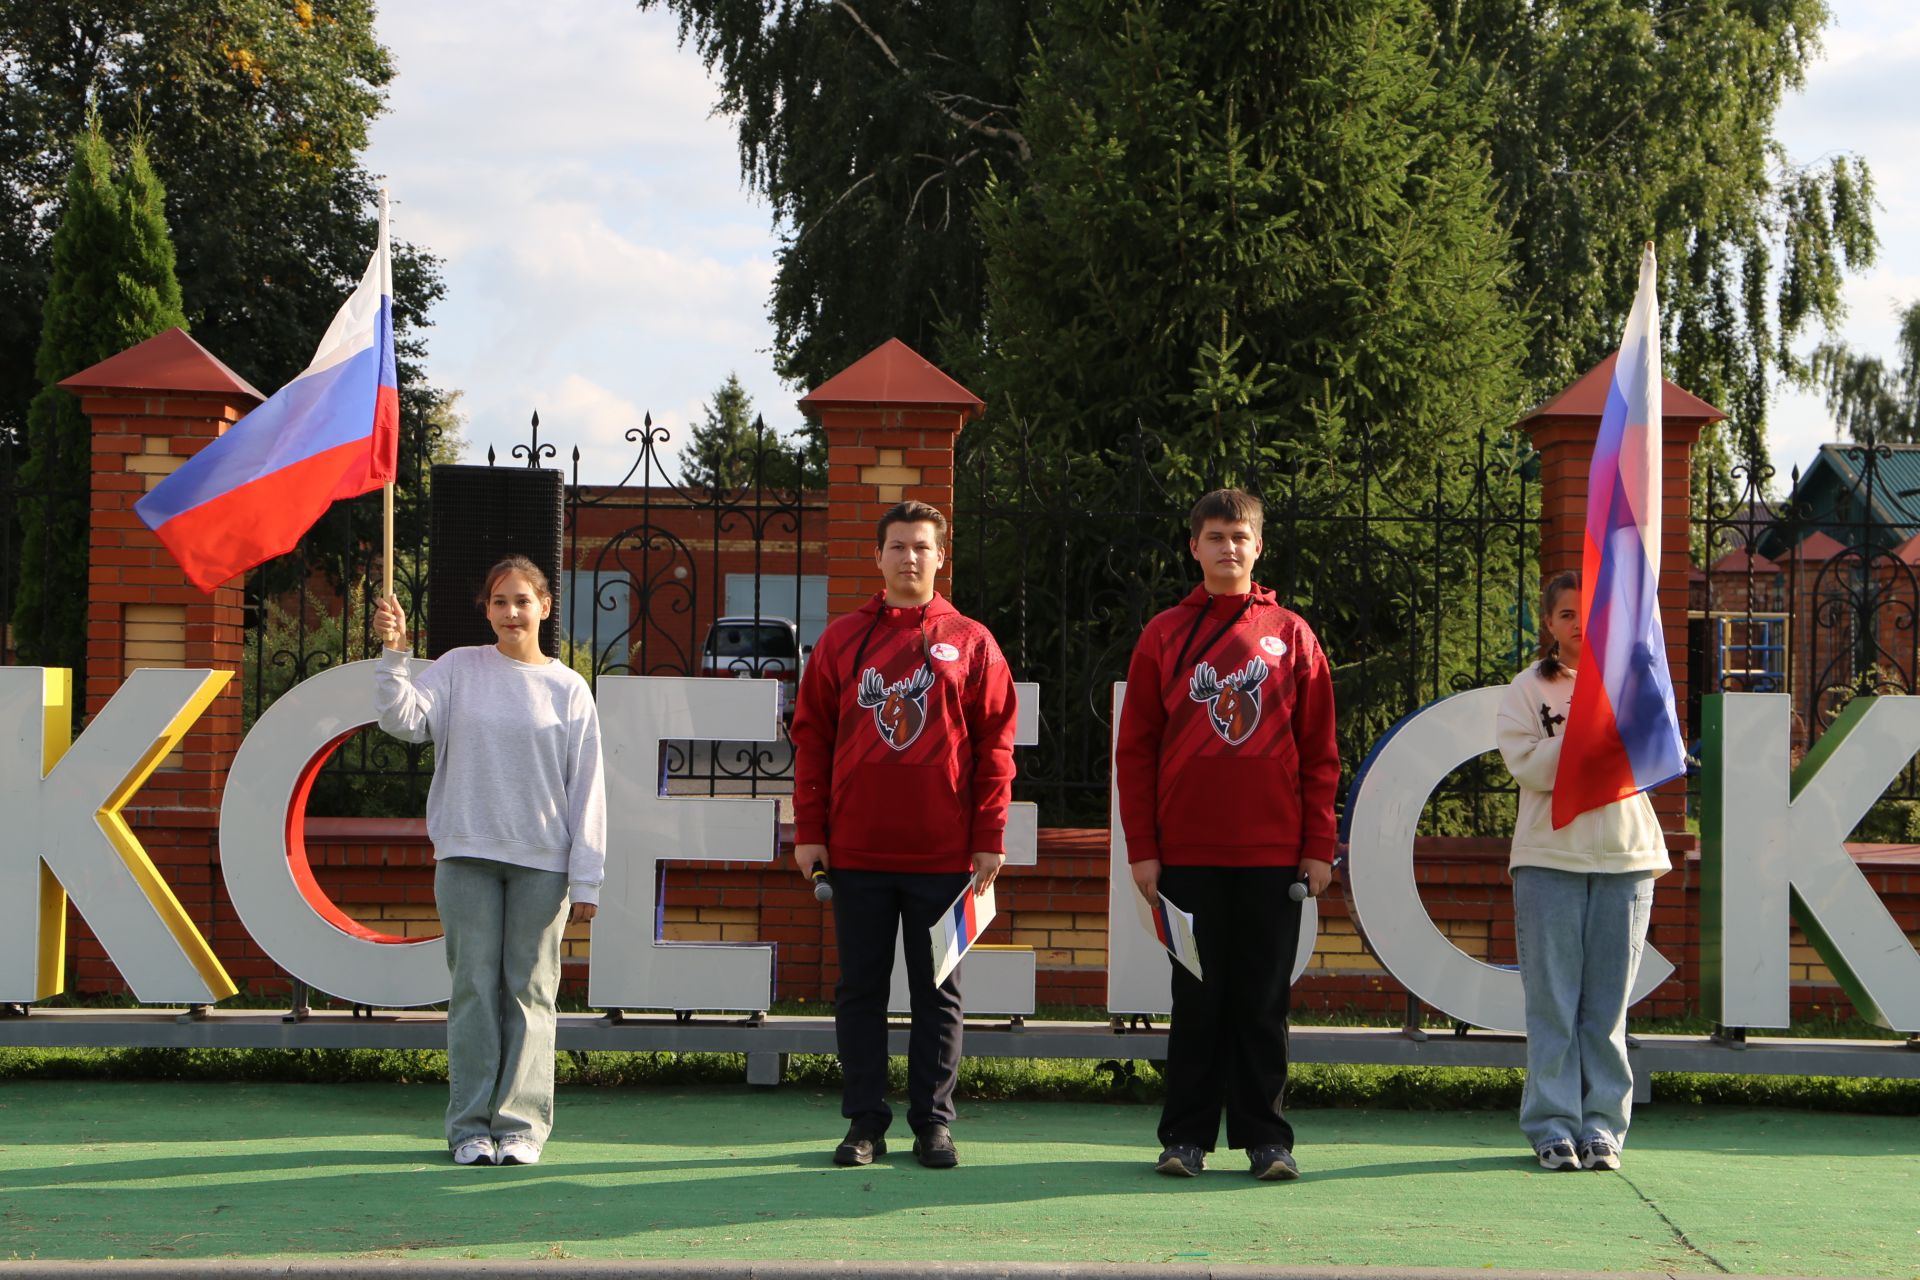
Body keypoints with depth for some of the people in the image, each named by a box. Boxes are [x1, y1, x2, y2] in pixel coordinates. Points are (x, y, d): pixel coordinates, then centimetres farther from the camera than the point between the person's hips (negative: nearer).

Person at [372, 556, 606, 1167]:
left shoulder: (568, 689, 5)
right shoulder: (459, 668, 6)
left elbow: (586, 790, 4)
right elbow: (404, 719, -7)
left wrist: (585, 881, 0)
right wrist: (395, 653, -21)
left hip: (542, 863, 0)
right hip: (467, 855, 0)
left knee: (529, 990, 2)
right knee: (474, 988, 1)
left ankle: (521, 1125, 7)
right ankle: (470, 1124, 6)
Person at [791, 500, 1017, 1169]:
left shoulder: (970, 643, 4)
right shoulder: (842, 640, 7)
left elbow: (995, 743, 2)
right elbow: (811, 737, 7)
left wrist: (989, 838, -3)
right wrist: (808, 831, 1)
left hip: (944, 853, -1)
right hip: (857, 850, 1)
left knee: (939, 993, 5)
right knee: (860, 990, 5)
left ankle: (933, 1121, 12)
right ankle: (864, 1122, 12)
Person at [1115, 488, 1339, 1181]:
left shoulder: (1291, 636, 7)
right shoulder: (1164, 636, 6)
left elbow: (1318, 751, 7)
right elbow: (1134, 749, 5)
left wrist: (1319, 847, 1)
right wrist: (1142, 848, -2)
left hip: (1273, 854, 0)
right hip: (1188, 856, 0)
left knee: (1264, 1000, 3)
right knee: (1196, 999, 3)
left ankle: (1265, 1136, 9)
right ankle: (1186, 1136, 10)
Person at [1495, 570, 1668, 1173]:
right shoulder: (1528, 689, 5)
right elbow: (1528, 767, -7)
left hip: (1625, 856, 2)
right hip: (1550, 856, -2)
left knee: (1608, 1003, 2)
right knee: (1553, 1000, -3)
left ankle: (1602, 1124, 7)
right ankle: (1553, 1123, 2)